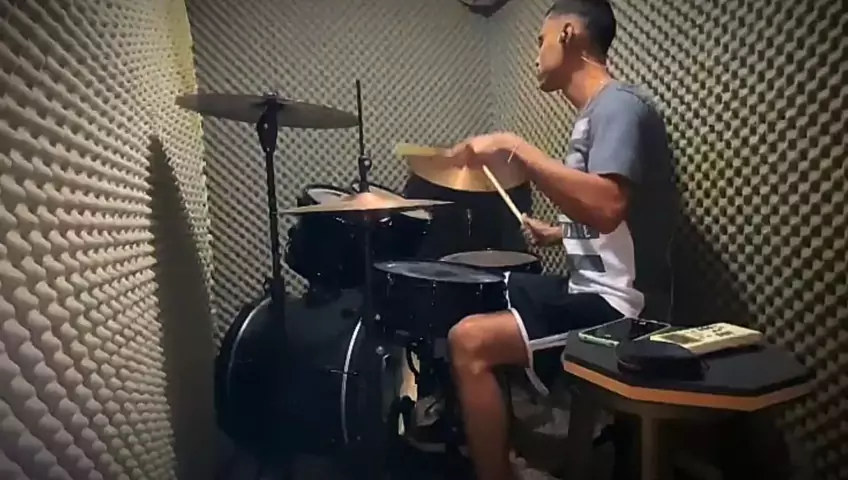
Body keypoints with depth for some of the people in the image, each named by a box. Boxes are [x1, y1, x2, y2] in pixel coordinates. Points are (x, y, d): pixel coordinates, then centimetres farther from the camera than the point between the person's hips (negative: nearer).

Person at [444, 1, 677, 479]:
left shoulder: (619, 104, -16)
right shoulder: (594, 112, 14)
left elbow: (608, 208, -33)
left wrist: (515, 147, -29)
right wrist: (557, 235, 18)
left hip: (620, 305, -11)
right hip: (590, 288, 11)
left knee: (470, 341, -21)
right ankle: (495, 438, 33)